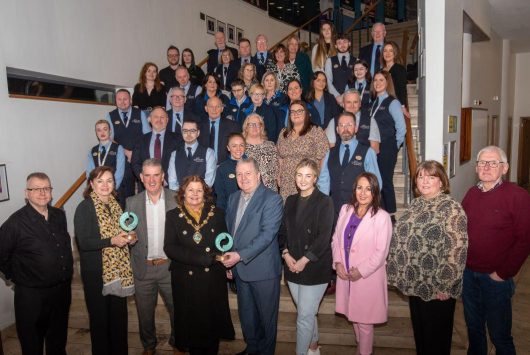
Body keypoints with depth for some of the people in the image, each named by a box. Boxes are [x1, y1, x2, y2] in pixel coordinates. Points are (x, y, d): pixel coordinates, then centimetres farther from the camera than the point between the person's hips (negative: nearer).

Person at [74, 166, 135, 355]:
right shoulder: (84, 208, -10)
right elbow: (83, 242, -16)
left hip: (118, 269, 5)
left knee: (119, 314, 14)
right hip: (96, 272, -5)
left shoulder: (116, 204, 9)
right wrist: (111, 241, -25)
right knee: (100, 316, 8)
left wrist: (128, 237, 0)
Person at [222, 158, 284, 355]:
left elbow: (267, 234, -22)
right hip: (240, 270, 6)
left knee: (266, 316, 12)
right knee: (246, 315, 22)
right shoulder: (233, 199, 8)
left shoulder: (272, 200, -14)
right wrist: (229, 260, 9)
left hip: (263, 270, -6)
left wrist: (240, 255, -27)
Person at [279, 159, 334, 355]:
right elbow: (283, 231, 11)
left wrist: (304, 261, -15)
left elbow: (324, 237, -14)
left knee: (304, 316, -3)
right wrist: (286, 254, -4)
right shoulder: (290, 201, 9)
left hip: (315, 267, -5)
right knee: (307, 313, 18)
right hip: (292, 267, 5)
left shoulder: (324, 202, -8)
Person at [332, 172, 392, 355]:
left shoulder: (382, 217, -12)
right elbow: (336, 238, 7)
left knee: (364, 319, 6)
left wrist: (361, 271, -13)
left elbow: (381, 251, -13)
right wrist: (337, 262, -4)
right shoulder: (345, 210, 4)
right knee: (353, 315, 18)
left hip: (368, 276, -5)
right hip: (345, 274, 5)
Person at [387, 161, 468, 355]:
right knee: (419, 331, 20)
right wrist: (397, 273, 10)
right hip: (414, 283, 6)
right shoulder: (415, 204, 7)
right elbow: (400, 239, 12)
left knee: (436, 338, 10)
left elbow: (457, 249, -17)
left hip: (437, 287, -6)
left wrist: (446, 285, -18)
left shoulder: (451, 207, -13)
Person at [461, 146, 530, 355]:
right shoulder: (471, 194, 6)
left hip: (495, 277, -5)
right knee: (473, 328, 19)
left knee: (499, 335, 9)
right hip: (467, 273, 5)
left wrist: (504, 273, -13)